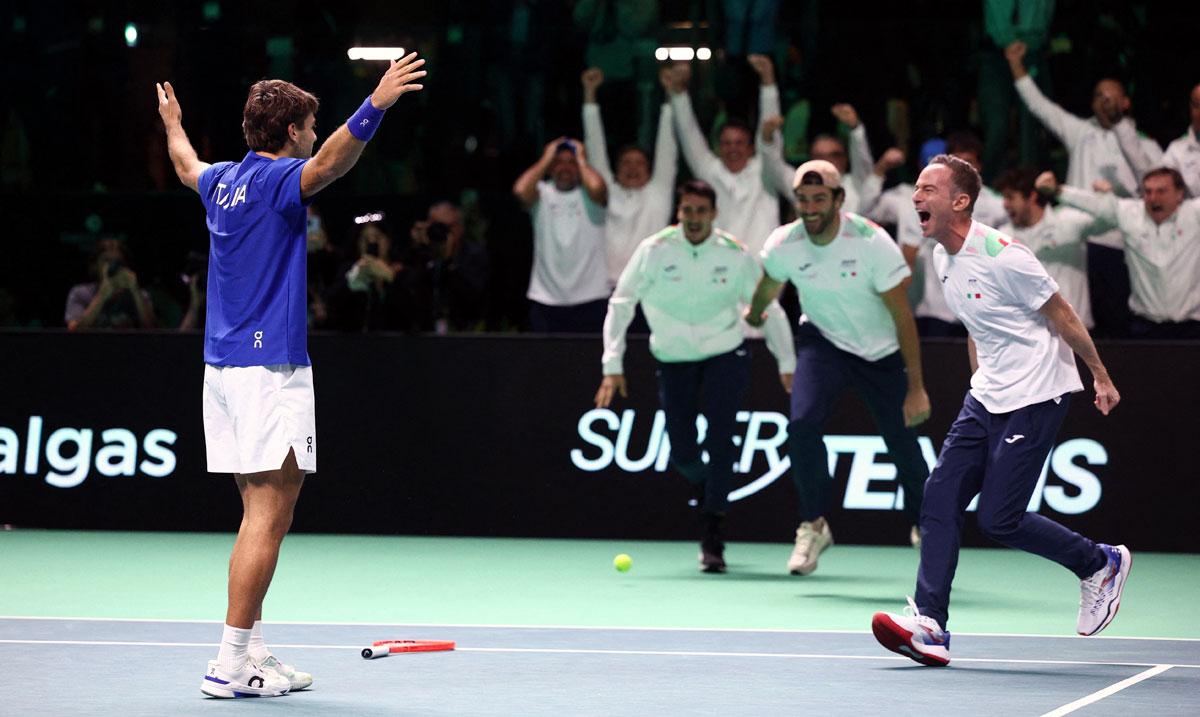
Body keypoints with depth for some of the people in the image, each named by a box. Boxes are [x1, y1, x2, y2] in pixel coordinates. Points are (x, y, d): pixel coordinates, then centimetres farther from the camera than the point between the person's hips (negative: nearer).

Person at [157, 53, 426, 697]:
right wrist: (376, 105, -47)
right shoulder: (277, 179, -11)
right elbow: (329, 162, -34)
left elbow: (186, 165, 37)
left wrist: (173, 124, 58)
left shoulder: (223, 180, 13)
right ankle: (230, 663, -11)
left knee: (262, 512, 13)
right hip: (270, 370, -9)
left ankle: (250, 651, 14)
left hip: (224, 367, 9)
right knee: (269, 513, -8)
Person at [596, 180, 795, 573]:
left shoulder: (736, 255, -10)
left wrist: (787, 365, 1)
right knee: (682, 453, -4)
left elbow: (768, 309, 2)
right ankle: (709, 493, 32)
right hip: (674, 360, 1)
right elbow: (620, 304, -4)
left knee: (719, 441, -17)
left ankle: (712, 540, -12)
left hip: (725, 354, -1)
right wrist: (613, 366, -8)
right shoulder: (654, 251, -11)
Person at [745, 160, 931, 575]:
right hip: (822, 341, 1)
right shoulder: (782, 245, -18)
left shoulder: (871, 242, -26)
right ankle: (813, 526, -10)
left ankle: (923, 525, 29)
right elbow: (769, 286, 9)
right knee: (802, 423, -24)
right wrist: (754, 315, 30)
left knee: (904, 445, 1)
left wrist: (916, 388, -20)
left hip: (882, 352, -1)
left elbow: (902, 316, -20)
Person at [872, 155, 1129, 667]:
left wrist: (1101, 377, -3)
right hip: (986, 397, 8)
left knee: (998, 520, -8)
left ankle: (1101, 564, 14)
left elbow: (1062, 316, -11)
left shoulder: (1001, 256, -20)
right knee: (940, 499, -5)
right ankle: (930, 626, -8)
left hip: (1037, 396, -8)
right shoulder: (943, 258, 7)